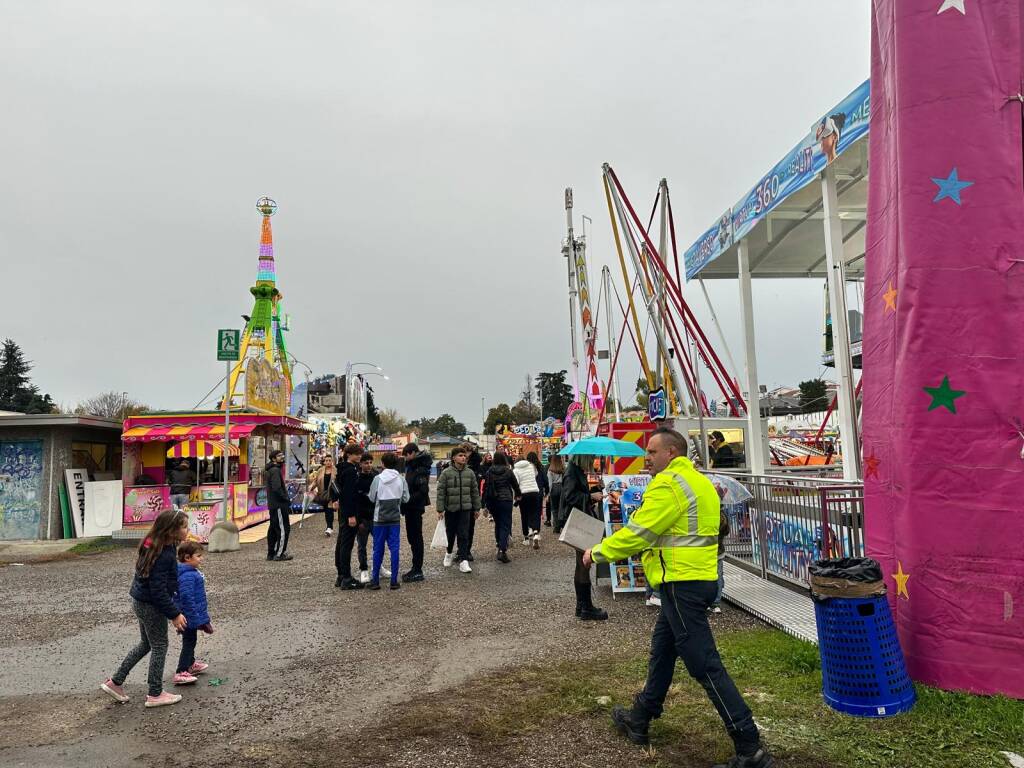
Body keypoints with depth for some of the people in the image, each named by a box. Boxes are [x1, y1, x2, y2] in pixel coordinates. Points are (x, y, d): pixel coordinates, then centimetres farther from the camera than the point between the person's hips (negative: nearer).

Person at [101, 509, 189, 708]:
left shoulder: (152, 547, 1)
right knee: (159, 646, 6)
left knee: (146, 644, 23)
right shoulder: (163, 555, -29)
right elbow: (158, 591, -27)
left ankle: (115, 682, 31)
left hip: (141, 602, 9)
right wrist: (175, 614, -19)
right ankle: (155, 695, 18)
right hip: (152, 606, -9)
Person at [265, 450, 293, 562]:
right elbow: (277, 488, -24)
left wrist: (286, 498, 12)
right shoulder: (275, 470, -15)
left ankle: (271, 553, 20)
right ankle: (279, 554, -3)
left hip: (273, 504, 11)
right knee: (283, 529, -6)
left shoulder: (273, 470, 18)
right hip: (279, 504, -11)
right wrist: (287, 499, -13)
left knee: (273, 529, 14)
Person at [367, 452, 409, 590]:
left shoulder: (378, 479, -9)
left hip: (380, 518, -1)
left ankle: (375, 580, 11)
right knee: (394, 549, 5)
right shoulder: (401, 479, -5)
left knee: (378, 549, 7)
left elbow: (371, 498, -3)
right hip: (395, 518, 1)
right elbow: (406, 499, -1)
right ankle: (394, 580, 5)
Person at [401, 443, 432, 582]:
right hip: (411, 508, 10)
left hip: (415, 508, -10)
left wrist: (408, 500, -22)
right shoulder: (411, 467, 14)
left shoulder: (420, 470, -17)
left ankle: (417, 571, 4)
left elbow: (423, 491, -24)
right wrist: (405, 500, 6)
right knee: (412, 537, 15)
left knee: (416, 538, -3)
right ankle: (416, 569, 24)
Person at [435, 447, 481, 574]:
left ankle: (463, 560, -1)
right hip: (450, 509, -1)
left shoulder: (470, 473, 3)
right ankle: (449, 553, 37)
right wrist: (440, 509, -10)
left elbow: (475, 491, 10)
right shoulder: (446, 473, -7)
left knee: (464, 535, -3)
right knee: (450, 533, 12)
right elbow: (440, 492, -7)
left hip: (465, 508, 1)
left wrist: (477, 508, 10)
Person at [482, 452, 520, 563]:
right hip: (505, 500, -3)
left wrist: (485, 504, 10)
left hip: (492, 501, 3)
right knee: (505, 525, -3)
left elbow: (485, 488, 3)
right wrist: (518, 494, 31)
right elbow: (515, 484, 9)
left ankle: (500, 546, 31)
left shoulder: (489, 472, 2)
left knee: (497, 524, 21)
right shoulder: (508, 471, -3)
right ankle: (502, 551, -15)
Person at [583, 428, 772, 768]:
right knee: (662, 649, 21)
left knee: (704, 664, -6)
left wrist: (597, 552, -5)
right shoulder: (697, 481, 15)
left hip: (682, 583, -11)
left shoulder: (669, 485, -16)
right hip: (698, 577, 11)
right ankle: (639, 720, 35)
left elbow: (637, 533, -18)